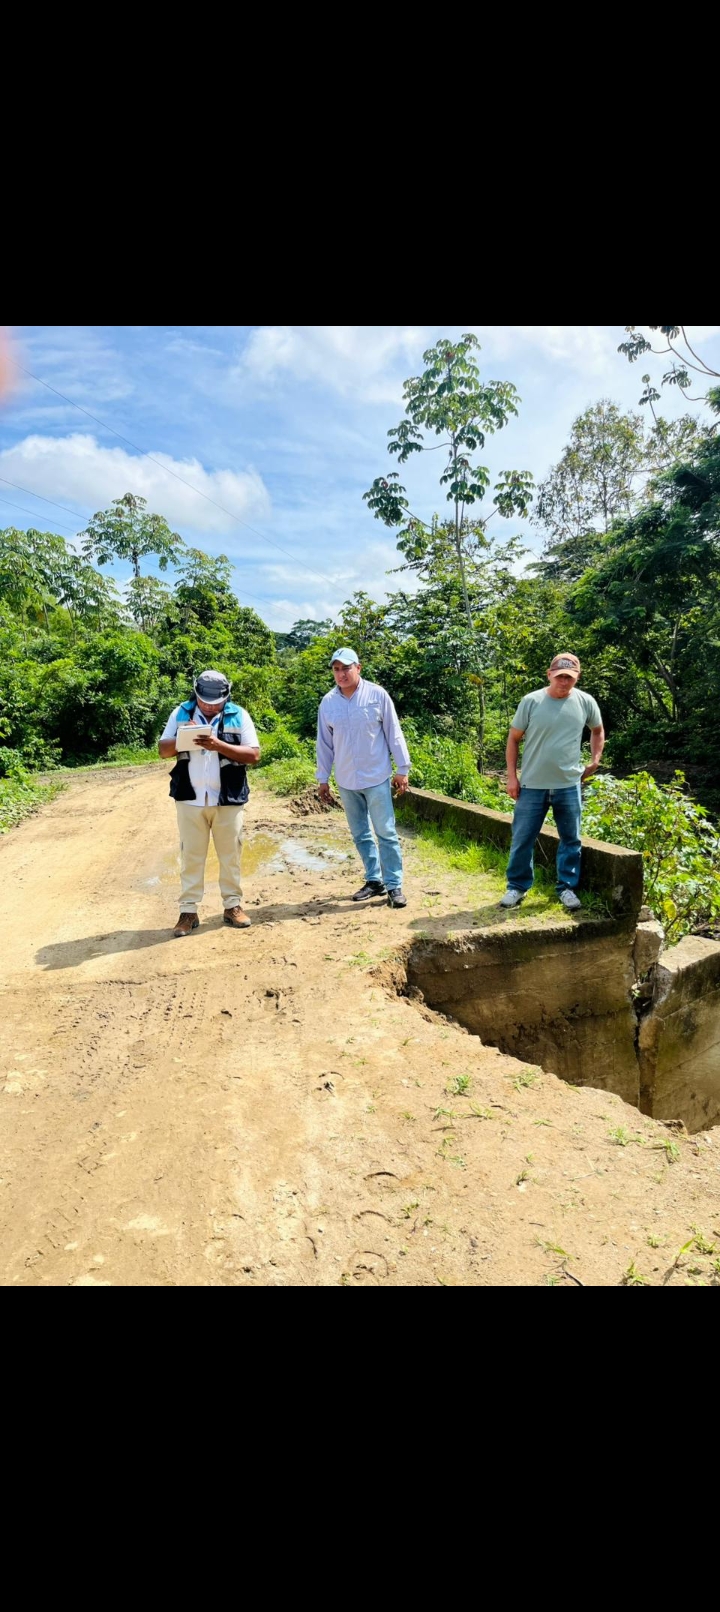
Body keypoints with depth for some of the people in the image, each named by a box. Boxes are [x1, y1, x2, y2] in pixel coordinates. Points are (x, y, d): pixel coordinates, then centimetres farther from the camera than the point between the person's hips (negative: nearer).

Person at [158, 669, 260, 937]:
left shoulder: (238, 715, 0)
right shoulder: (181, 713, 5)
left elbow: (254, 755, -6)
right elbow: (163, 750, 5)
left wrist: (219, 745, -18)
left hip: (228, 799, -1)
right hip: (190, 798, 1)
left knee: (230, 855, 8)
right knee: (191, 855, 5)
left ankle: (233, 905, 20)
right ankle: (188, 911, 12)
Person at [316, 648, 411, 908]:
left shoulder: (377, 695, -6)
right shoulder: (328, 703, 3)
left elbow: (394, 733, -2)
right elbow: (324, 743, 10)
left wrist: (402, 769, -2)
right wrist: (322, 778, 11)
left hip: (376, 778, -4)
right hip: (346, 781, 4)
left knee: (386, 833, -2)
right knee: (360, 835, 11)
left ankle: (394, 885, 4)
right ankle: (374, 880, 23)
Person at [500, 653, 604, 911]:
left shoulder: (586, 702, -1)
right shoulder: (531, 701, -7)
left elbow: (597, 730, 19)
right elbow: (513, 739, 0)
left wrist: (595, 761, 9)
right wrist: (512, 777, -4)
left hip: (569, 785, 2)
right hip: (532, 785, -2)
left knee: (571, 839, 10)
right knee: (522, 839, 5)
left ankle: (567, 887, 25)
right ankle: (517, 886, 21)